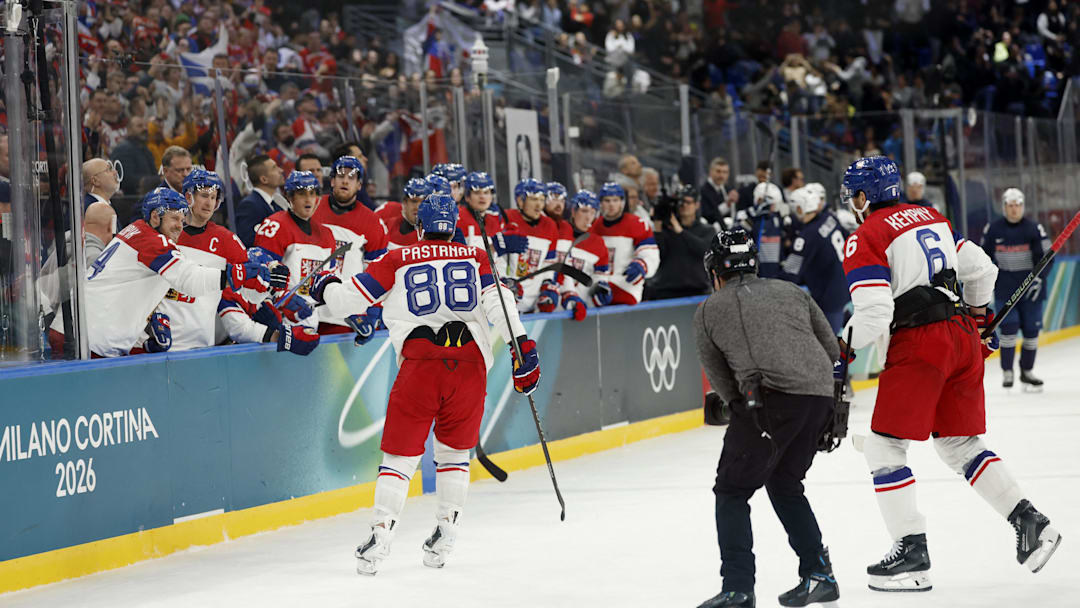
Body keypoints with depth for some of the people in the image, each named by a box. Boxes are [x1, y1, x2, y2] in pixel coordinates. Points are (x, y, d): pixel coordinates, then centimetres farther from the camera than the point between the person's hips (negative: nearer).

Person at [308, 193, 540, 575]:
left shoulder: (398, 261, 13)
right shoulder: (474, 257, 17)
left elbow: (348, 300, 11)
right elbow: (497, 301, 2)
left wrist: (325, 287, 31)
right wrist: (522, 345, -3)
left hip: (420, 361, -1)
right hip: (470, 360, 2)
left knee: (400, 453, 6)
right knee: (454, 451, 19)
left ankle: (381, 533, -5)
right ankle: (445, 535, 15)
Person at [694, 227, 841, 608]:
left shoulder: (708, 311, 17)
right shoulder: (790, 292, 27)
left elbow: (720, 380, 14)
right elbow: (832, 350, 22)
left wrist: (744, 409, 23)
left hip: (771, 396, -5)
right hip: (820, 395, 5)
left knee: (733, 490, 5)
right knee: (784, 483, 24)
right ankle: (819, 574, 20)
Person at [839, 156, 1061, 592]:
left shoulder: (864, 239, -6)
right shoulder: (931, 218, 17)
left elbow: (874, 313, -16)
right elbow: (980, 269, 23)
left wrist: (844, 348, 1)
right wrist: (977, 315, 39)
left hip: (919, 344, -7)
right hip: (963, 336, 7)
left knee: (884, 446, 2)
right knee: (958, 442, 17)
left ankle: (912, 554, -2)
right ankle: (1028, 521, 6)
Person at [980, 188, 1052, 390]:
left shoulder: (1034, 229, -3)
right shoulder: (993, 229, 1)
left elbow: (1046, 257, -2)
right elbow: (984, 255, 13)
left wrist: (1039, 278, -14)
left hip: (1030, 289, 0)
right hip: (1005, 288, 0)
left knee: (1031, 329, 3)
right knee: (1009, 327, -12)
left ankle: (1026, 372, 17)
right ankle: (1007, 371, 0)